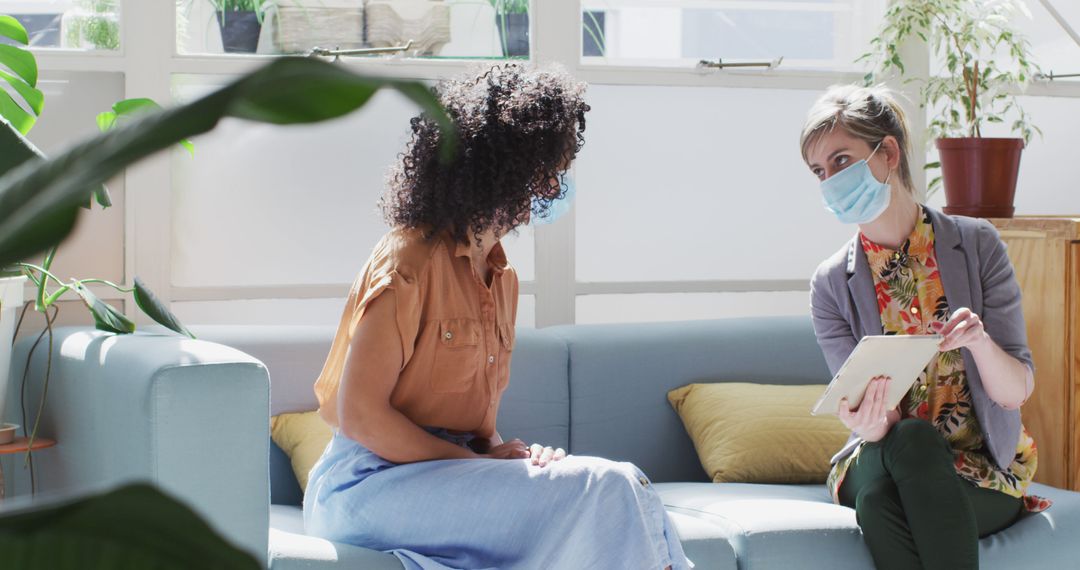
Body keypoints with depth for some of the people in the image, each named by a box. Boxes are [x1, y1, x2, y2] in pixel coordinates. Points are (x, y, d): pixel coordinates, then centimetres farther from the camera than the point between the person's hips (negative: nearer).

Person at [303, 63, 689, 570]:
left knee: (622, 487, -17)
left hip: (452, 467, 8)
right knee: (605, 490, -23)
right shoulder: (409, 261, -11)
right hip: (373, 482, -8)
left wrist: (503, 452, -5)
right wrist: (482, 467, -14)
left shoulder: (501, 278, 16)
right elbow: (360, 417, -16)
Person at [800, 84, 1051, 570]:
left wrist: (980, 343, -29)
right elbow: (866, 410, -5)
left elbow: (1017, 392, -6)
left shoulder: (977, 245, -4)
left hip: (986, 474, -1)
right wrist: (868, 425, -31)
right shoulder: (832, 285, 0)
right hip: (884, 462, 1)